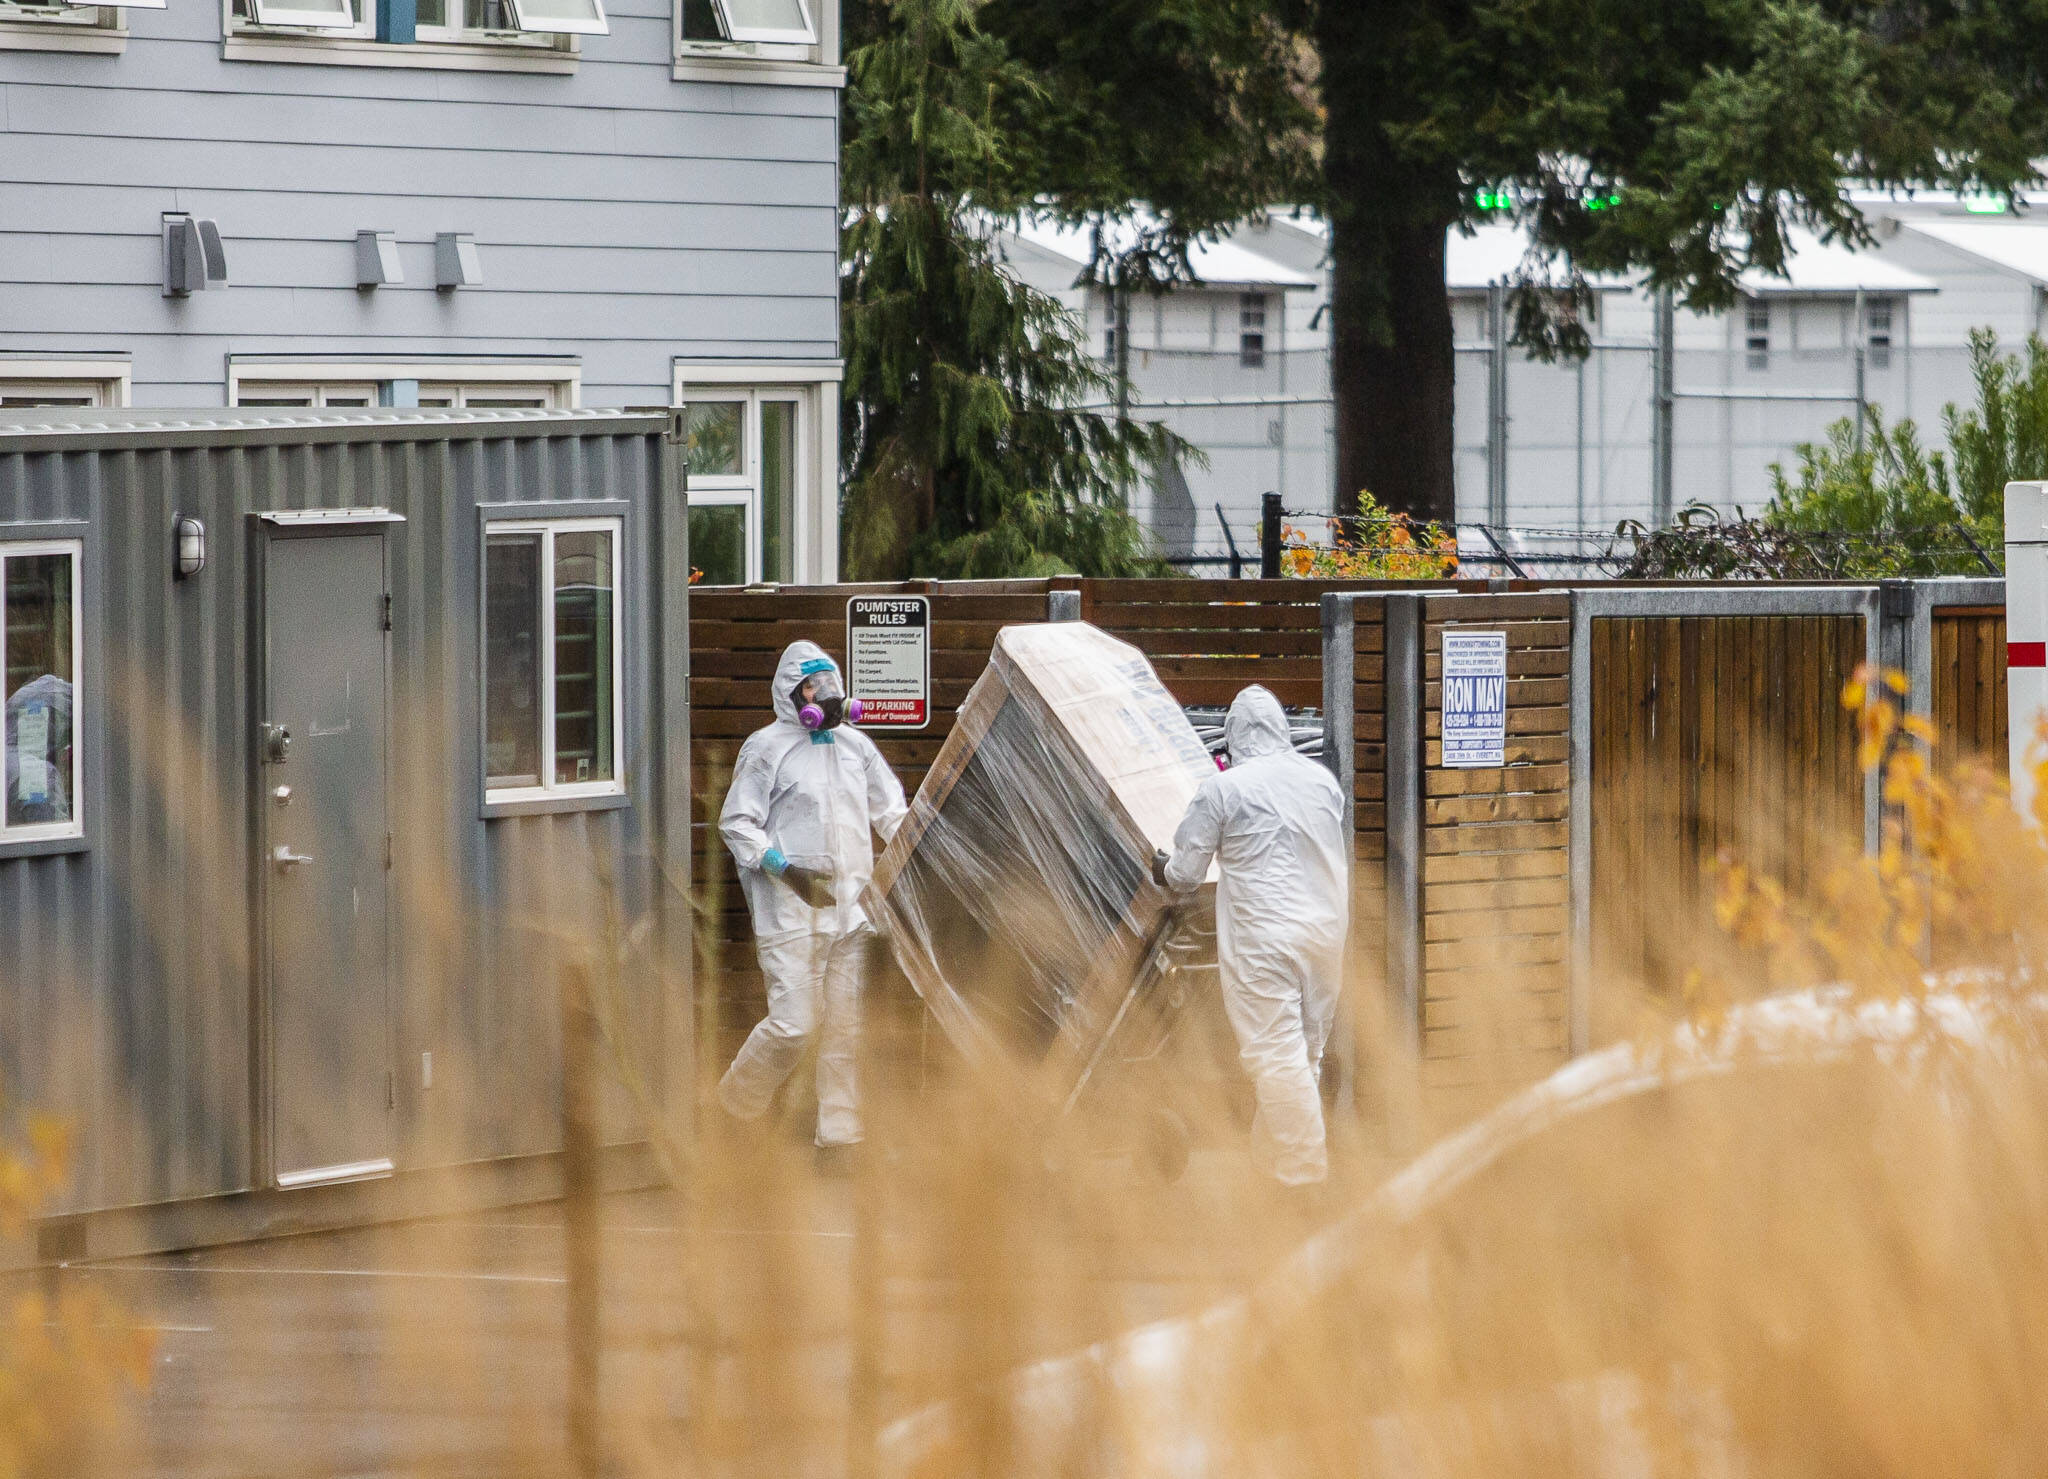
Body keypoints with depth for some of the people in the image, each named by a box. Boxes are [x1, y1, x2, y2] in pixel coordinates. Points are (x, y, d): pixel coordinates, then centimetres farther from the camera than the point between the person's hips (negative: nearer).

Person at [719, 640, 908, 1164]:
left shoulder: (855, 746, 15)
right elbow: (736, 822, -4)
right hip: (792, 907, -6)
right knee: (794, 1023, -12)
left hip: (852, 904, 6)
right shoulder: (767, 748, -2)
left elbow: (890, 811, 24)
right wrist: (784, 868, -16)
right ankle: (736, 1106, 9)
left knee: (848, 1024, 3)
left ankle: (839, 1136, 6)